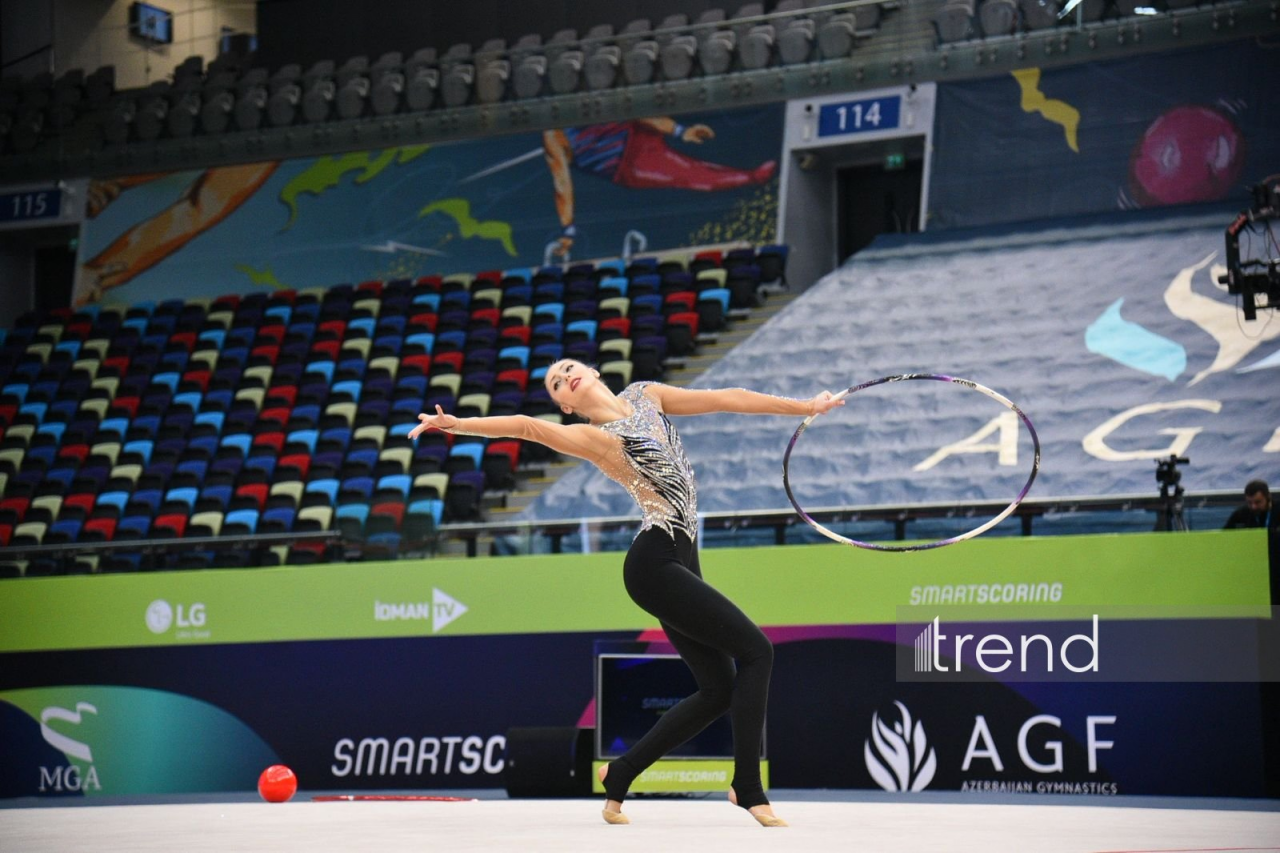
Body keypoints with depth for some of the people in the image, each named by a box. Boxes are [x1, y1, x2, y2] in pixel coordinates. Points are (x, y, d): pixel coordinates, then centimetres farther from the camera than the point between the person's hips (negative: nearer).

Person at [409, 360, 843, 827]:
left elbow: (727, 399, 14)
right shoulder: (593, 438, -6)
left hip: (679, 562, 8)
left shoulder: (646, 396, 14)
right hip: (655, 564, -8)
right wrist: (456, 424, -37)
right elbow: (527, 426, -21)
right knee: (755, 650, -12)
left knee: (718, 688, 7)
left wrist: (804, 407, 17)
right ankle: (747, 788, -11)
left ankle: (620, 774, 15)